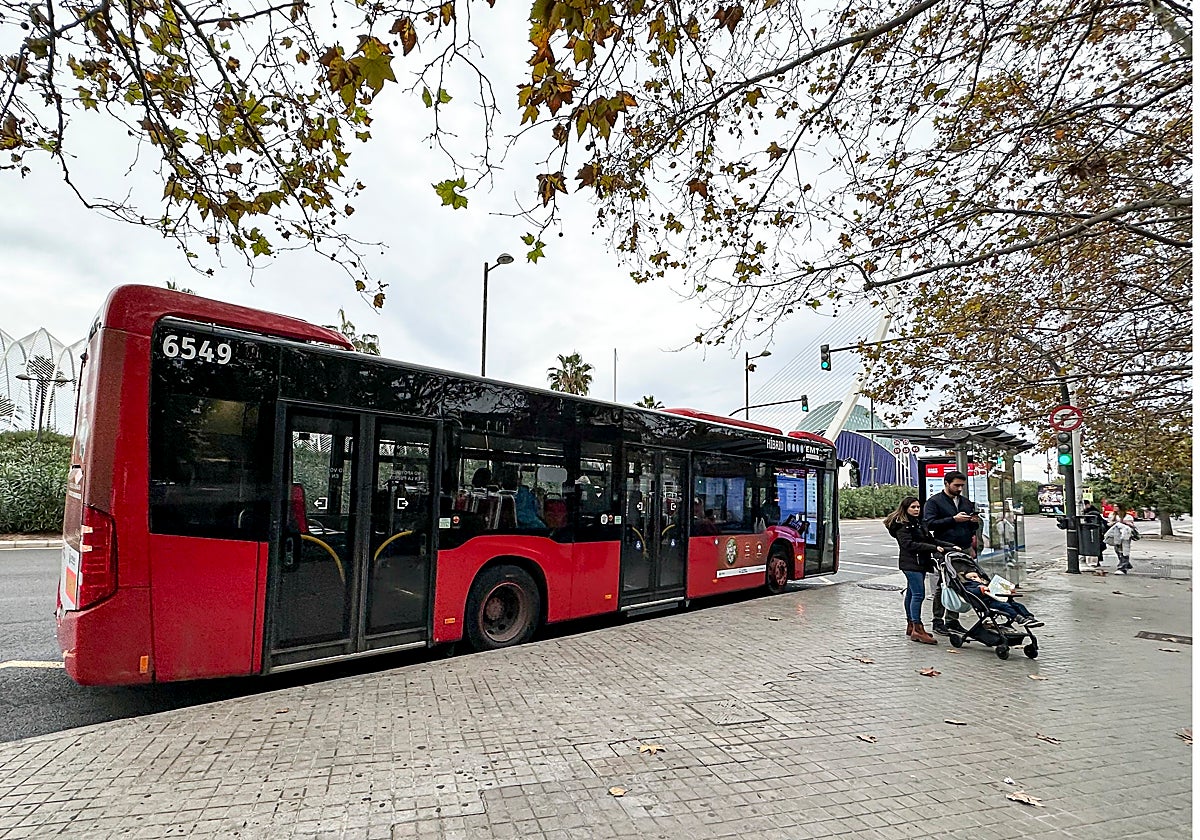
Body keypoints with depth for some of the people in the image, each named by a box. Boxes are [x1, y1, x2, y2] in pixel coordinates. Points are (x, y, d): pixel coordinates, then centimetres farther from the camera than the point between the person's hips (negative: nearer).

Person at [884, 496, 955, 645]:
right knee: (918, 594, -14)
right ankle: (917, 629, -14)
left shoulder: (919, 523, 19)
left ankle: (911, 626, 19)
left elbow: (930, 540, 20)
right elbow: (909, 544, -19)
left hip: (921, 563, 9)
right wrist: (933, 548, -22)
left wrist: (950, 546, 8)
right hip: (911, 563, -9)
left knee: (911, 593, 13)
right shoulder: (902, 525, -9)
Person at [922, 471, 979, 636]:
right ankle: (938, 621, 6)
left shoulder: (966, 502, 18)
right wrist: (954, 519, -19)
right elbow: (930, 524, -14)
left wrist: (974, 522, 0)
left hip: (964, 548, 6)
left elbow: (973, 528, 23)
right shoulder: (934, 501, -2)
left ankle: (952, 620, 18)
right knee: (942, 586, -1)